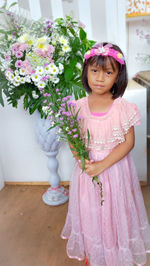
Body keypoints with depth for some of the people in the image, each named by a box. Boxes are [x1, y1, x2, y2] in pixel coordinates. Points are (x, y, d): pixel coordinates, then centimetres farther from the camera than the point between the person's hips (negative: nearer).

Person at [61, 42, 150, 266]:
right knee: (90, 213, 18)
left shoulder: (123, 108, -14)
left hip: (116, 168, -2)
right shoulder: (78, 107, -7)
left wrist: (102, 165, -20)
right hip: (87, 168, 2)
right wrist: (81, 158, -17)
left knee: (115, 212, 16)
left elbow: (129, 142, -11)